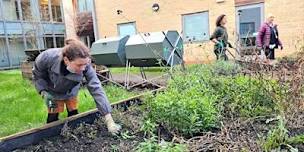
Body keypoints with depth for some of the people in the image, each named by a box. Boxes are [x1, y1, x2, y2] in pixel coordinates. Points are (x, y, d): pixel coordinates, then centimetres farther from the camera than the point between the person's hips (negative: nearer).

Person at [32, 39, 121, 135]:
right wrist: (43, 91, -31)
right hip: (53, 91, -1)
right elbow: (37, 75, -15)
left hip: (71, 91, 1)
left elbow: (96, 89, -39)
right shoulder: (47, 58, -38)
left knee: (73, 115, 5)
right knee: (53, 117, -1)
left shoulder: (85, 66, -38)